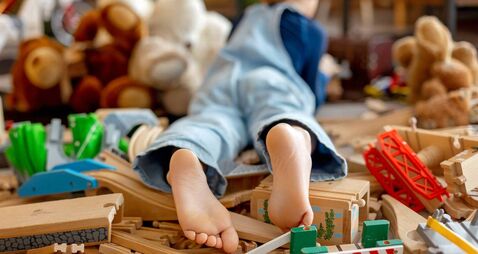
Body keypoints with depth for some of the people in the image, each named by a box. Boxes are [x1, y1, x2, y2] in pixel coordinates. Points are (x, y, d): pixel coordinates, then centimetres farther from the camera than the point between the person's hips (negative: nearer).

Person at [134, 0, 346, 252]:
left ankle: (185, 162, -64)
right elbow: (313, 91, 28)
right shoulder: (312, 32, 27)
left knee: (210, 127, -27)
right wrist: (321, 83, 52)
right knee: (280, 115, -31)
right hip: (274, 83, -2)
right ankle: (294, 138, -71)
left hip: (220, 83, 3)